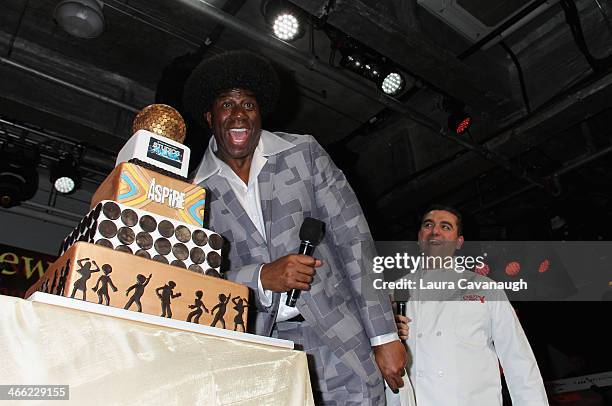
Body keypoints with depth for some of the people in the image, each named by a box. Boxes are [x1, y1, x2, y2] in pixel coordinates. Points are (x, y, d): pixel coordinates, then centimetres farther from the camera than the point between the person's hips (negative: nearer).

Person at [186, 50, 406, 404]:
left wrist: (385, 335, -7)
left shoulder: (303, 152, 1)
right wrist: (262, 277, -17)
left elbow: (352, 237, -3)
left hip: (335, 332, 0)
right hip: (257, 340, 1)